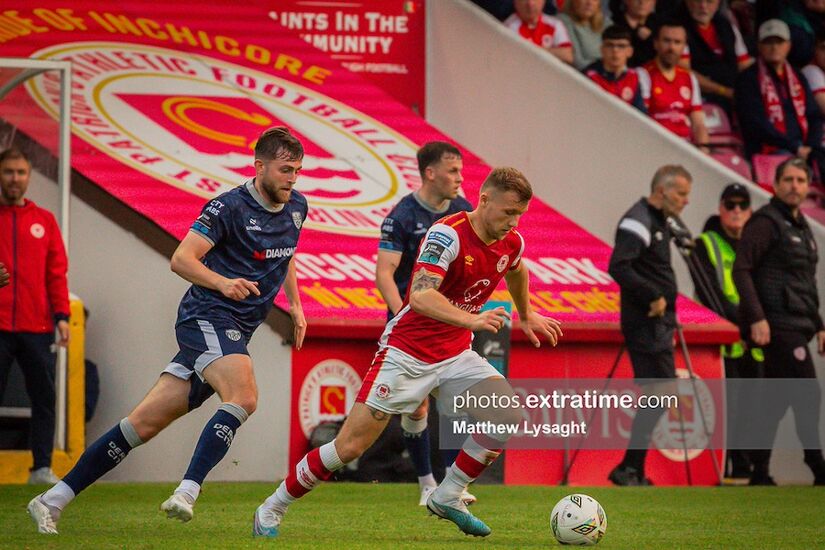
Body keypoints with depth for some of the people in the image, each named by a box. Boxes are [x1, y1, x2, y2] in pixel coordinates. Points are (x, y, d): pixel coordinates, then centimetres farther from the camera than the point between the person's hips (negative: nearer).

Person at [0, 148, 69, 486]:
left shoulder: (44, 221, 13)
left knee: (44, 397, 0)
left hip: (37, 327, 2)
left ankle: (42, 468, 4)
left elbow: (57, 272, 10)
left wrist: (61, 315, 1)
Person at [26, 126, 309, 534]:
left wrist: (295, 303, 23)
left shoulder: (296, 208, 13)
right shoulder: (230, 206, -11)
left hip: (234, 333, 7)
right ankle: (186, 493, -37)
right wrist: (223, 282, -28)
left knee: (145, 423, 2)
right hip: (207, 318, -7)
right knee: (244, 397, -32)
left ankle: (52, 501, 3)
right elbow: (181, 259, -13)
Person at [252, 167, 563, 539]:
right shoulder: (448, 234, -23)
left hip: (456, 354, 7)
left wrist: (527, 315, 39)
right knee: (350, 446, -9)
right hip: (406, 352, -7)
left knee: (509, 420, -13)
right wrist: (471, 319, -50)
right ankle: (271, 510, 9)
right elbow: (420, 296, -37)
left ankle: (447, 497, 4)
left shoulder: (511, 243, 0)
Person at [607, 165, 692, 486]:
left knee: (656, 395, 10)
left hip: (659, 322, 10)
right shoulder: (638, 221, -13)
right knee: (658, 393, -13)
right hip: (646, 323, -10)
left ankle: (632, 471, 13)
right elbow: (618, 268, -25)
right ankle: (630, 470, -11)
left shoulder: (659, 221, 19)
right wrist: (653, 297, -20)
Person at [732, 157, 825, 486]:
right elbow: (741, 270, -14)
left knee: (777, 399, 8)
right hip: (777, 323, -9)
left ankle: (760, 473, 10)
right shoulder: (766, 222, -7)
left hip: (797, 324, 9)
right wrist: (756, 318, -21)